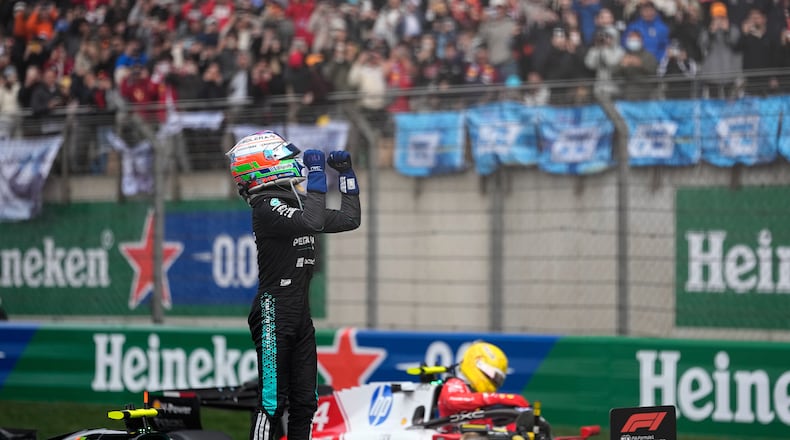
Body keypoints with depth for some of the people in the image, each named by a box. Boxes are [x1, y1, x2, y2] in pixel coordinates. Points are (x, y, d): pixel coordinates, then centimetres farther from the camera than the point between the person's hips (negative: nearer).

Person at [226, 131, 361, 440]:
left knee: (304, 402, 10)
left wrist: (346, 173, 17)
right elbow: (312, 222, -29)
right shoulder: (268, 208, -13)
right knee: (273, 400, -10)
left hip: (300, 315, 9)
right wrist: (317, 174, -20)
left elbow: (349, 220, 22)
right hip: (274, 314, -9)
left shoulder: (295, 204, 15)